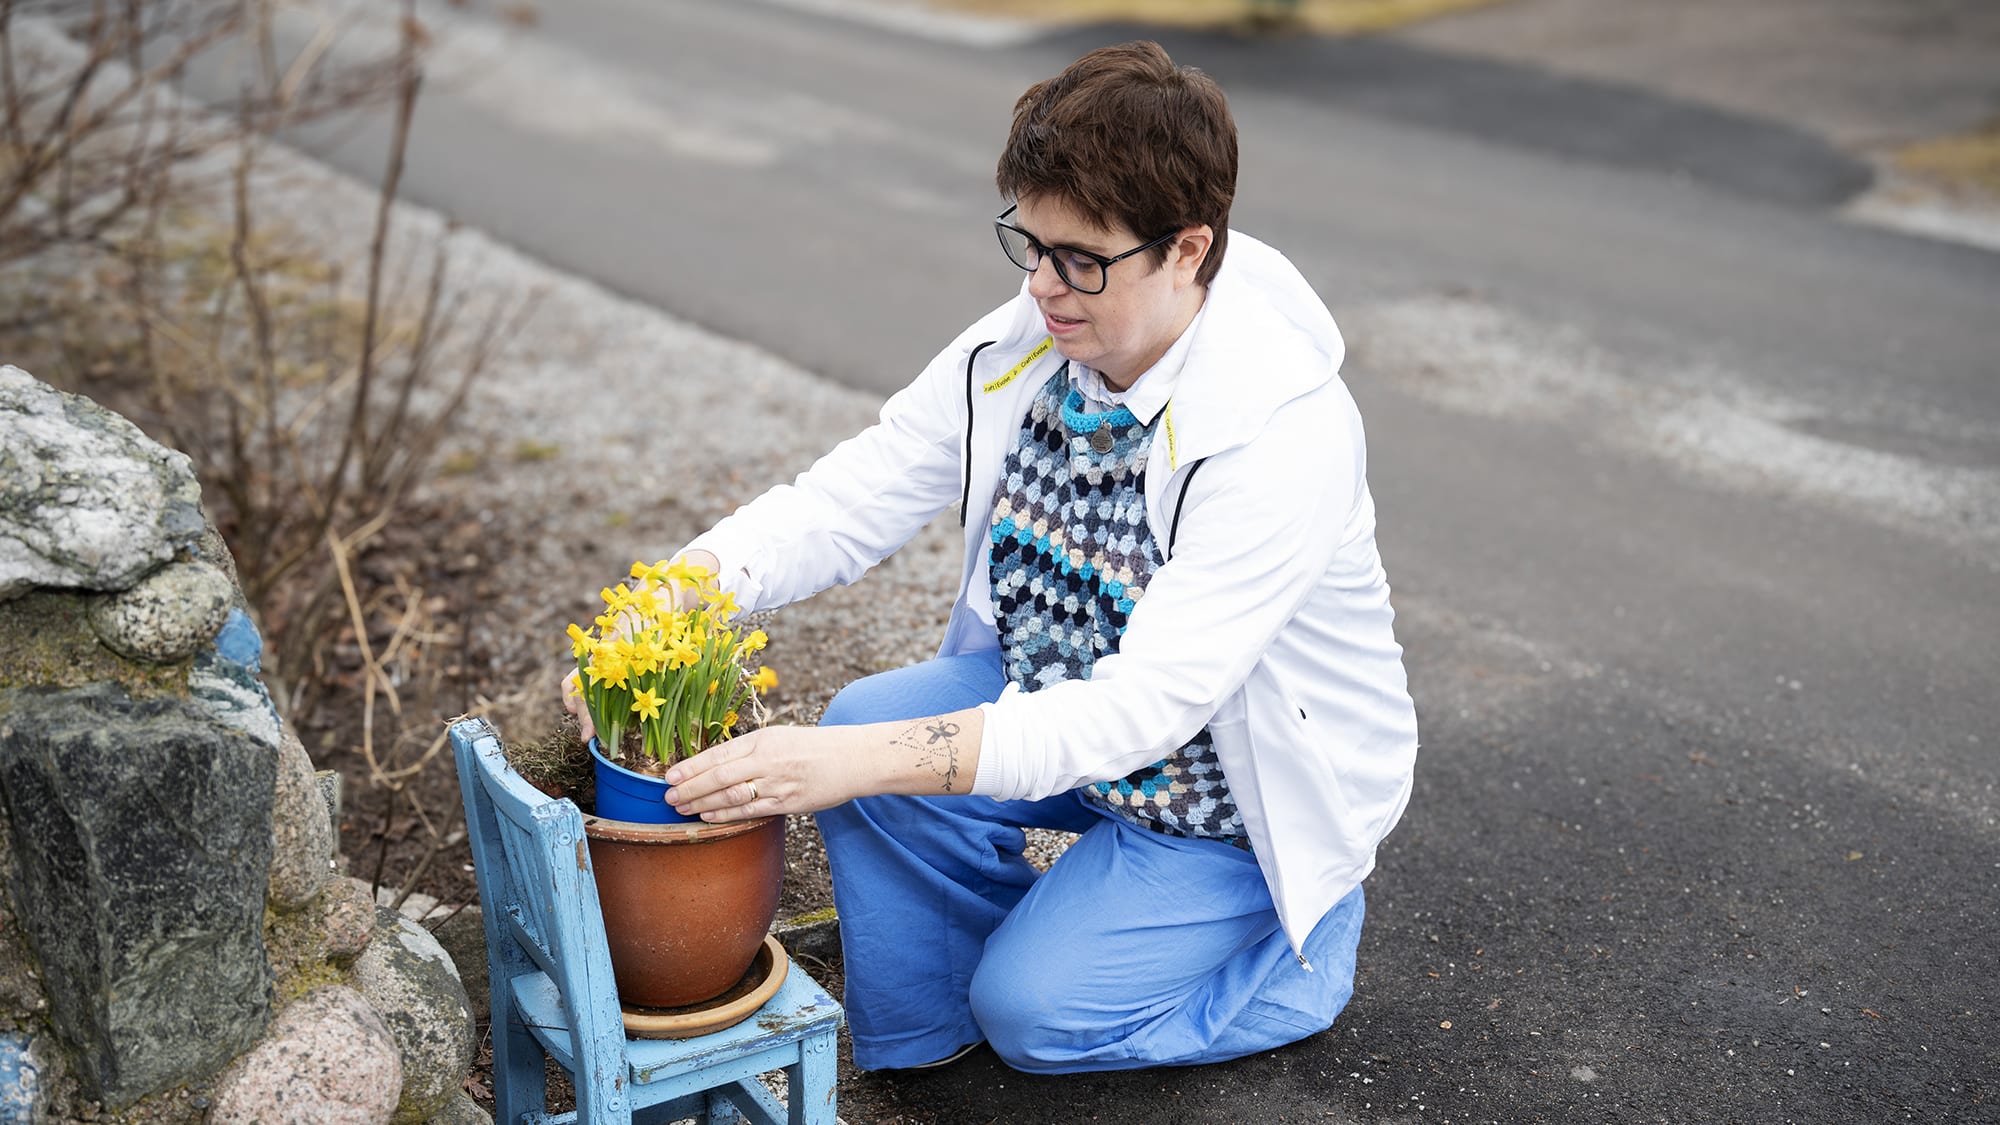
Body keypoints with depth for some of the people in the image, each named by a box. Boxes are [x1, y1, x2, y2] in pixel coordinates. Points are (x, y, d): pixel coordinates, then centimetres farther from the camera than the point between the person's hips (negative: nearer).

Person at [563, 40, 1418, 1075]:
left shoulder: (1286, 429, -34)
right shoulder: (1024, 343, -13)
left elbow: (1149, 706, -38)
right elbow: (848, 500, -11)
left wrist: (862, 763, -45)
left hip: (1245, 785, -5)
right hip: (1057, 700, 6)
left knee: (1034, 1007, -15)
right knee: (865, 717, -18)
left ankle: (1304, 943, 13)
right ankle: (914, 1055, 5)